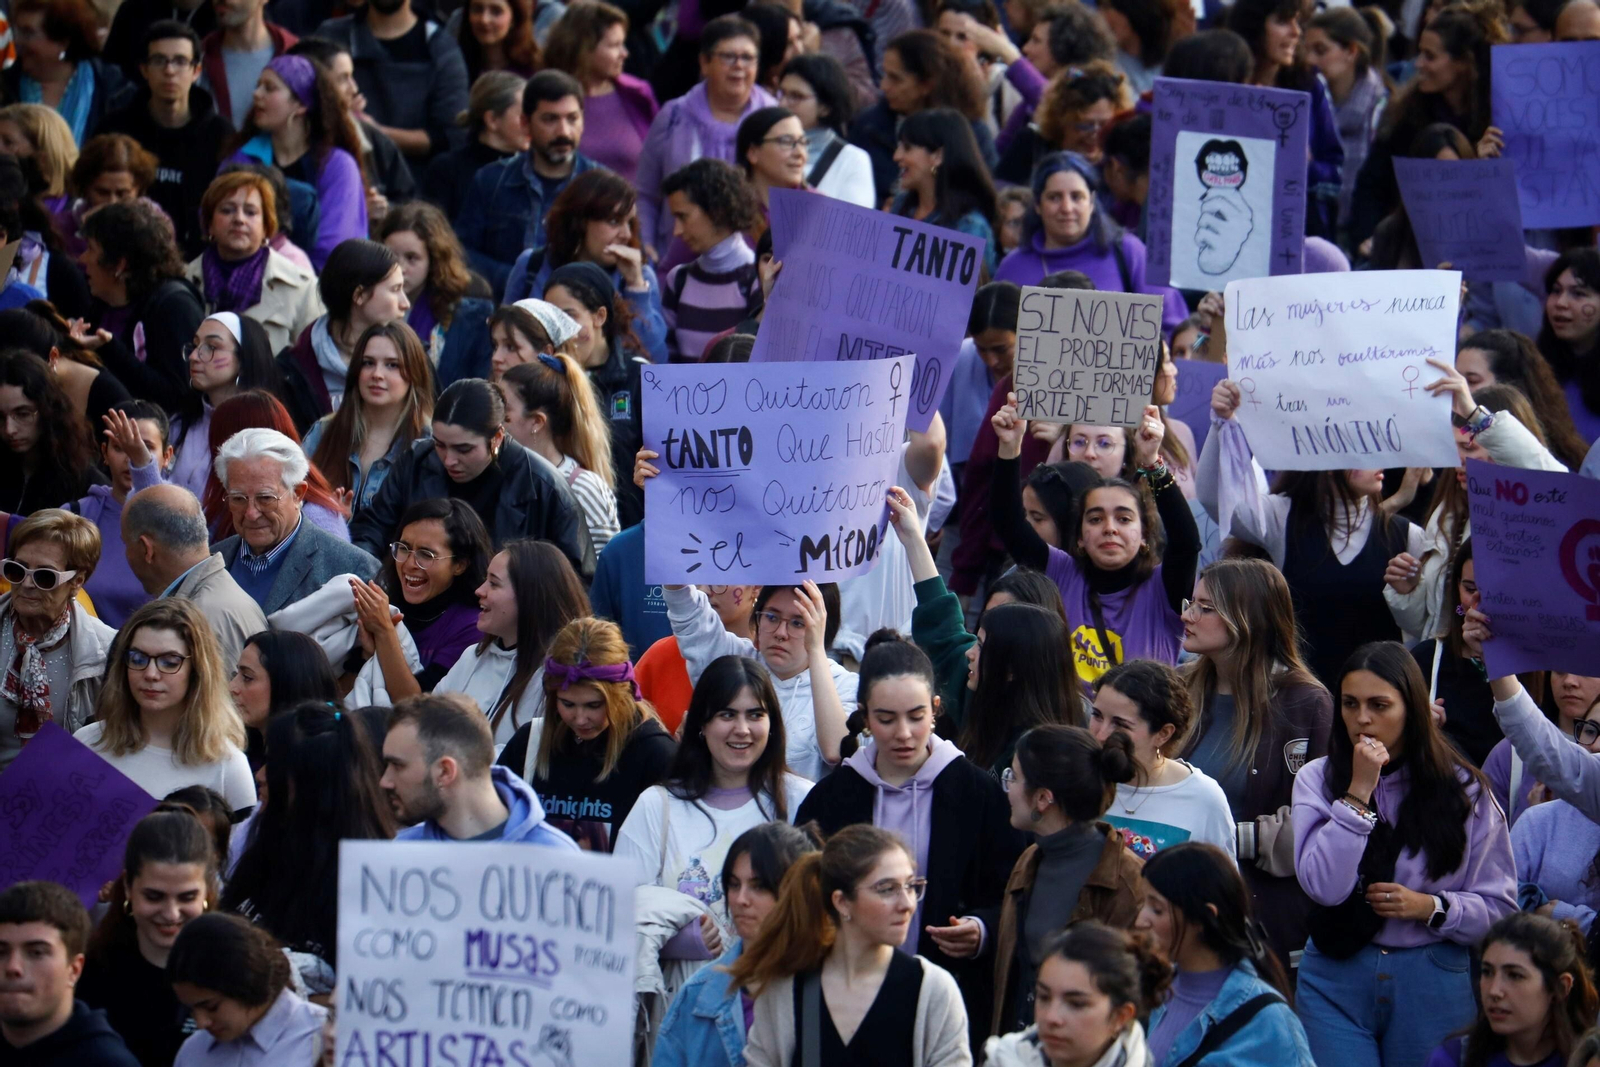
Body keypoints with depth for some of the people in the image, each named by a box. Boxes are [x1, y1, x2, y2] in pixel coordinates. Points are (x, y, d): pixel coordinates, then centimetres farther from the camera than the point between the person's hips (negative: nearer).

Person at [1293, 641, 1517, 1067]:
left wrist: (1431, 907, -14)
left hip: (1434, 984, 0)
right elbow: (1325, 885, -13)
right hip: (1336, 980, 0)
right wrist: (1359, 792, -13)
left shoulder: (1462, 789, 2)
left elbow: (1499, 907, 3)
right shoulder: (1317, 780, 1)